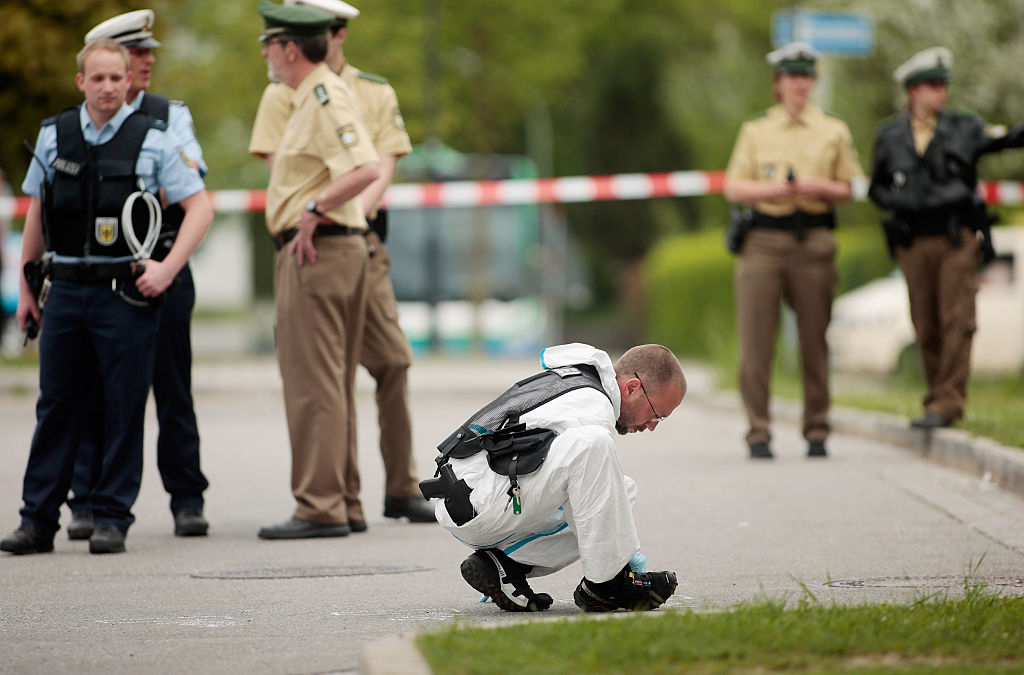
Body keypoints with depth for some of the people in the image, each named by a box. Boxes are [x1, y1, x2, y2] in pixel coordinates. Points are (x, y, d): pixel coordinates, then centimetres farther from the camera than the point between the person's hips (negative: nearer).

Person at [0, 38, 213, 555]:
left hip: (125, 293, -2)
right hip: (65, 289, 2)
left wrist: (167, 268, -11)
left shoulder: (152, 140, -1)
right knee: (56, 405, 4)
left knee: (124, 409, -1)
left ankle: (112, 520, 6)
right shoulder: (53, 137, 7)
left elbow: (200, 207, 0)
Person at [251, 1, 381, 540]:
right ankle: (343, 505, 18)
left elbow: (366, 168, -26)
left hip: (316, 249, -11)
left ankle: (320, 509, -10)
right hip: (334, 249, 11)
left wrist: (314, 208, -25)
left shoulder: (324, 96, -14)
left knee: (313, 384, -10)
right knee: (330, 385, 14)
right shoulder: (312, 97, 18)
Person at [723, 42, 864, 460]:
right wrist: (772, 188, -10)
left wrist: (820, 187, -9)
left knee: (815, 342, 1)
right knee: (755, 342, -7)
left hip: (814, 241, 0)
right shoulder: (756, 130, 11)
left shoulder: (833, 131, 12)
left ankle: (816, 433, 9)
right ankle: (758, 433, -2)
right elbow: (733, 187, 8)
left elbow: (849, 189, 11)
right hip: (763, 240, 0)